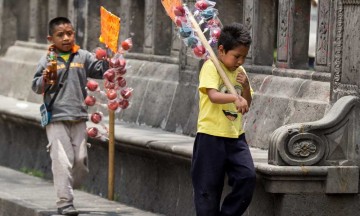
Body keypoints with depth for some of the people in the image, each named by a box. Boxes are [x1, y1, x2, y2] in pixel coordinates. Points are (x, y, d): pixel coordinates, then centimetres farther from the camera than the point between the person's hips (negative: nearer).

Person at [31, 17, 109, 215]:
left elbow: (101, 69, 5)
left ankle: (65, 190, 28)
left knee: (81, 159, 7)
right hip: (56, 119, -4)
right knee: (62, 161, -9)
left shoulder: (83, 57, 7)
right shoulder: (47, 61, -2)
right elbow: (36, 87, 0)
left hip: (79, 117, 4)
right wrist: (44, 80, -21)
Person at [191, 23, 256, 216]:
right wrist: (235, 97, -43)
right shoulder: (211, 67, -9)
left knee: (248, 177, -9)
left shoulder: (239, 71, 11)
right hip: (211, 136, -6)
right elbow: (213, 95, -26)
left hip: (236, 136, 6)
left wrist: (246, 87, -3)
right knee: (208, 187, 0)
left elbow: (246, 105, 15)